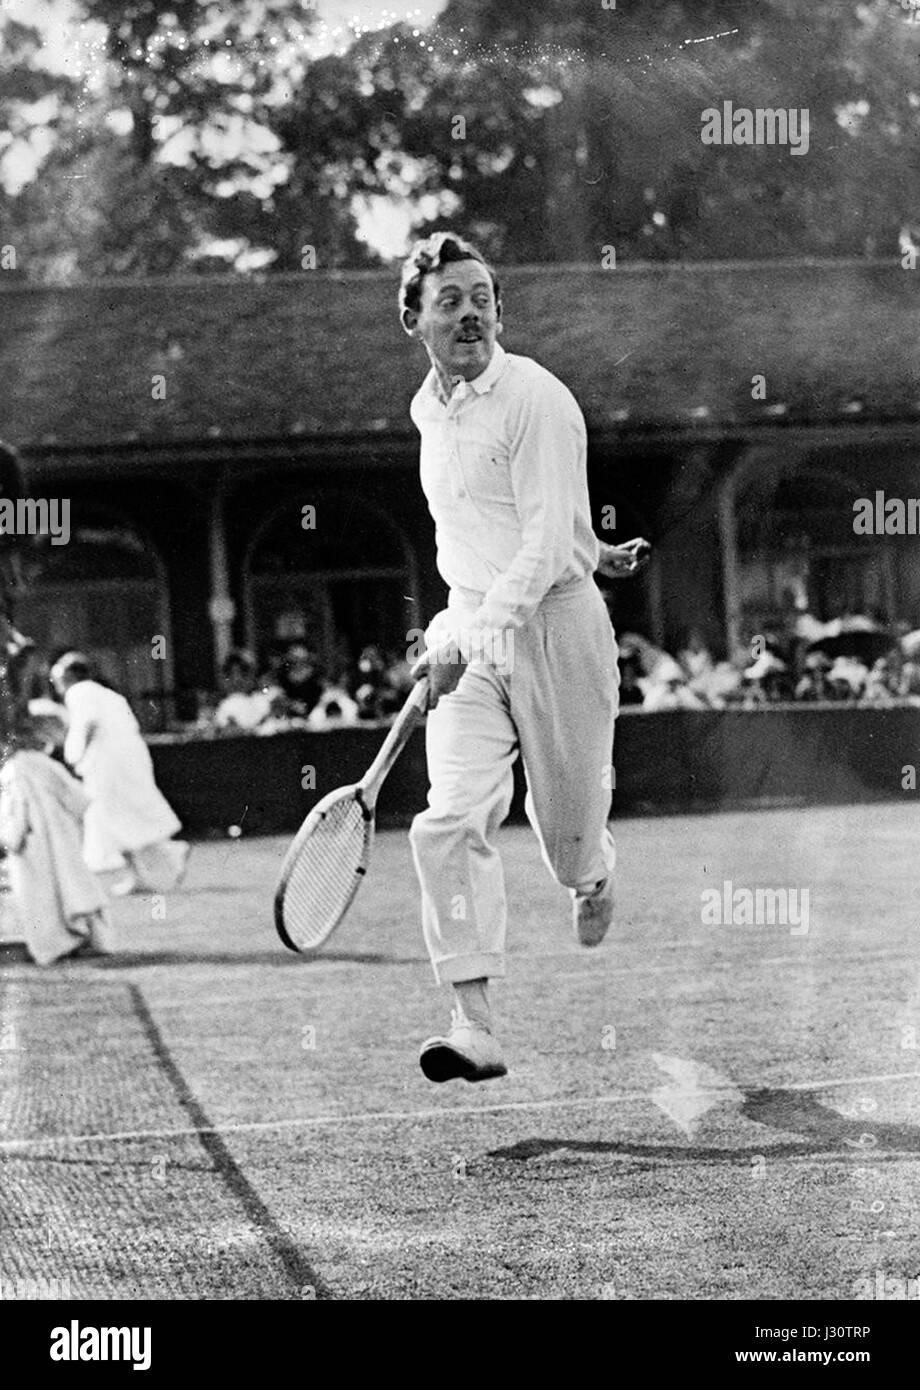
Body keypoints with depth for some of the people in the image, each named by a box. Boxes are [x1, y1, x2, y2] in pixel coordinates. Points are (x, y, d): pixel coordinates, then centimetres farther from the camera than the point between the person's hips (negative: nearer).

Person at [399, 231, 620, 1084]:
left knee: (564, 831, 7)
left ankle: (595, 878, 47)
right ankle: (474, 1029, -15)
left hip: (554, 624, -5)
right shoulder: (427, 410, 11)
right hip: (469, 630, 5)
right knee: (450, 826, -13)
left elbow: (547, 542, -20)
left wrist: (470, 636, -29)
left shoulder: (536, 400, -13)